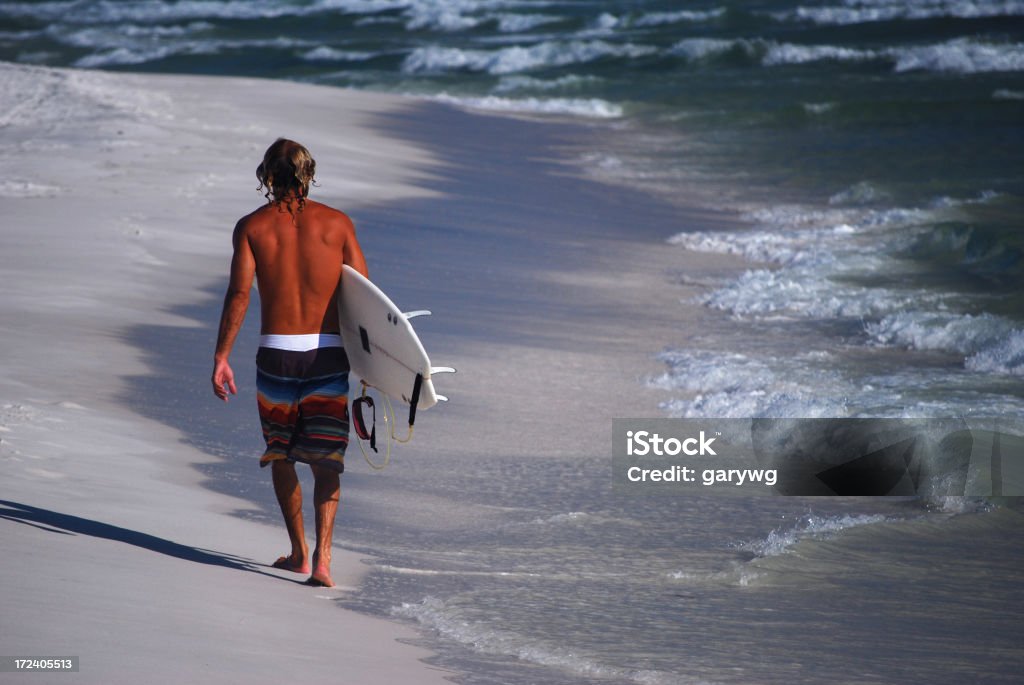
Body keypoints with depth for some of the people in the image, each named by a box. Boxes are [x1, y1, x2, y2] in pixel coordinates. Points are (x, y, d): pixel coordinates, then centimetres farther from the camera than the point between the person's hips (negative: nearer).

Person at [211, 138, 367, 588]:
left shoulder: (252, 226, 1)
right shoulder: (337, 223, 3)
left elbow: (239, 293, -9)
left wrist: (221, 357, -8)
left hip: (276, 352, 0)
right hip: (329, 354, 0)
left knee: (280, 454, 19)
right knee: (325, 461, 4)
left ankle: (298, 553, 26)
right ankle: (321, 556, -13)